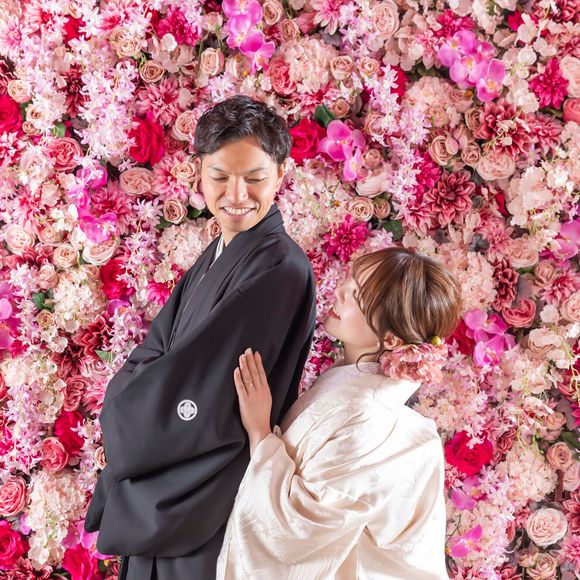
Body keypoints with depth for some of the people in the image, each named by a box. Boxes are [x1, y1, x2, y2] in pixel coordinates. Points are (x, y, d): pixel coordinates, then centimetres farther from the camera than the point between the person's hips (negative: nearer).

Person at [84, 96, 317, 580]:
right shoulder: (219, 253, 6)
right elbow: (156, 350, 3)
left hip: (209, 509, -8)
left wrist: (122, 411, -8)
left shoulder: (279, 268, -22)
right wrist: (134, 402, -17)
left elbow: (202, 400, -24)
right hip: (166, 492, 8)